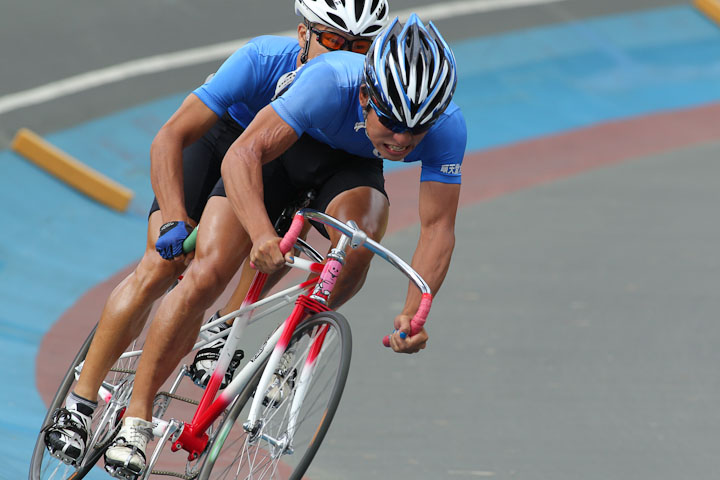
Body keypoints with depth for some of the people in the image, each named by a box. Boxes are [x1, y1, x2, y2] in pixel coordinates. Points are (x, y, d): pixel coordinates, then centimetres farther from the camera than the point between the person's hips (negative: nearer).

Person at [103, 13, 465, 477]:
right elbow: (243, 154, -43)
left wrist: (414, 311, -42)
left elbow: (438, 226, -28)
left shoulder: (447, 129, -32)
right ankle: (137, 417, -10)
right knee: (207, 273, -18)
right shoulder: (331, 82, -41)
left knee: (354, 261, -27)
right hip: (275, 158, -3)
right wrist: (262, 234, -59)